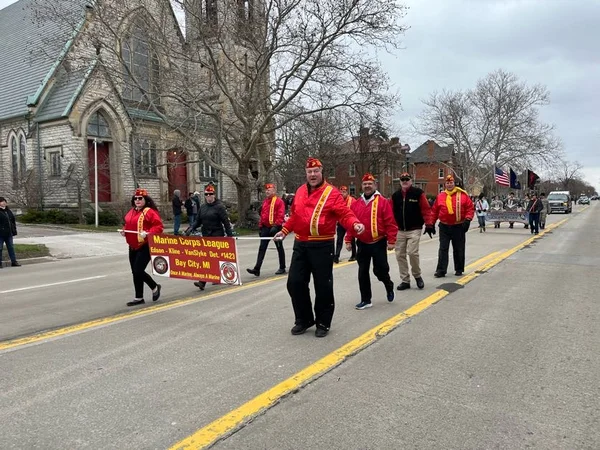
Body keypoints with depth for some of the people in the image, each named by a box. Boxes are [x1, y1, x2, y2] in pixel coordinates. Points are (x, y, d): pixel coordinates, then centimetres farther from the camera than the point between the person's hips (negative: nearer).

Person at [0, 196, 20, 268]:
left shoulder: (8, 211, 12)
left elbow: (13, 221, 18)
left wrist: (14, 230, 12)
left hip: (9, 233, 6)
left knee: (11, 248, 10)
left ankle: (14, 261, 16)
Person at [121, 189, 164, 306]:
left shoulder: (150, 212, -10)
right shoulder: (131, 212, 14)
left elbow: (159, 226, -16)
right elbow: (128, 225, 26)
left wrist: (147, 233, -28)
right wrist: (124, 230, 6)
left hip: (145, 247, -8)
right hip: (133, 247, 8)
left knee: (138, 271, -11)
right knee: (135, 272, 11)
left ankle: (155, 287, 15)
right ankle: (139, 298, 21)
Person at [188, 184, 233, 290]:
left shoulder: (219, 206, -7)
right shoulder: (203, 207, 12)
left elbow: (226, 222, -9)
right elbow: (198, 220, 13)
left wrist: (230, 235, -10)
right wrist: (192, 229, -5)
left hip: (217, 235, -7)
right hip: (206, 235, 7)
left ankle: (203, 281, -16)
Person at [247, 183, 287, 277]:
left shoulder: (279, 201, -8)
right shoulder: (265, 201, 14)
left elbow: (281, 215, -15)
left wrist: (276, 225, -22)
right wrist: (260, 226, 16)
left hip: (275, 228, -6)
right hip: (265, 228, 6)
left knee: (279, 248, 7)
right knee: (262, 248, -1)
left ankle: (282, 268, 19)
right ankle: (257, 269, -5)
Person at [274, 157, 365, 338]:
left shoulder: (332, 192, -7)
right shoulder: (300, 191, 12)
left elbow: (345, 214, -14)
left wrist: (355, 224, -33)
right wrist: (285, 230, 20)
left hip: (322, 246, -5)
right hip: (300, 245, 6)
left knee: (323, 286, 2)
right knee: (295, 282, 6)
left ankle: (323, 323, 20)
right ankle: (304, 319, 24)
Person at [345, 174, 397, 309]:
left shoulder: (383, 202, -8)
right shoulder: (356, 204, 6)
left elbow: (390, 223, -10)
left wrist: (391, 241, -13)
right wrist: (349, 240, 5)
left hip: (378, 243, -4)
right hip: (362, 244, 4)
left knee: (380, 270, -1)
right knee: (362, 273, 6)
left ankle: (389, 286, 33)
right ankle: (365, 300, 17)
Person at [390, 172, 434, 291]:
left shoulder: (418, 193, -4)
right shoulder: (395, 195, 8)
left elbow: (426, 209, -7)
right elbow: (392, 212, 9)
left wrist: (429, 224, -14)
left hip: (414, 230, -4)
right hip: (400, 231, 5)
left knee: (412, 252, -16)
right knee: (400, 255, 3)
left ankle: (417, 275, 10)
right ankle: (405, 281, 15)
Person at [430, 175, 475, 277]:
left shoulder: (462, 195, -1)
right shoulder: (440, 196, 5)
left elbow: (470, 208, -2)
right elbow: (435, 211, 10)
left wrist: (467, 219, -14)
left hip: (459, 227, -1)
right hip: (444, 227, 1)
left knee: (459, 249, 9)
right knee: (443, 249, -2)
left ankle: (459, 269, 22)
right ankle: (441, 270, -1)